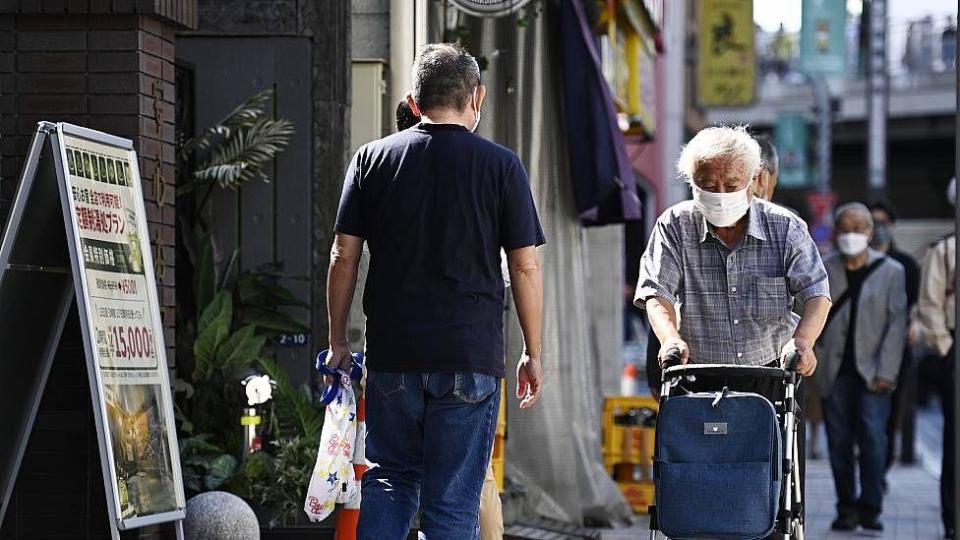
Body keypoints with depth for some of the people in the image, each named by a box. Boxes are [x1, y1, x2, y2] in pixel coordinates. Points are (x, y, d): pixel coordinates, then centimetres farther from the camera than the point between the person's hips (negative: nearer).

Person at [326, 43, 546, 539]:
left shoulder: (373, 159, 5)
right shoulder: (500, 165, -1)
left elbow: (344, 257, 4)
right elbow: (525, 266, -1)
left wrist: (337, 341, 13)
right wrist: (532, 354, 7)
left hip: (391, 353, 2)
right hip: (470, 357, -2)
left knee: (390, 478, 18)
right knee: (453, 500, 2)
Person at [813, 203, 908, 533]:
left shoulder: (891, 271, 2)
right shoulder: (822, 270, 5)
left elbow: (896, 324, -1)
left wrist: (886, 372, -8)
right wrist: (816, 358, -1)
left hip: (871, 371, -2)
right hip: (834, 371, 2)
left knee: (873, 439, -12)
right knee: (839, 443, 1)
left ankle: (870, 509, -7)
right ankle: (846, 508, 9)